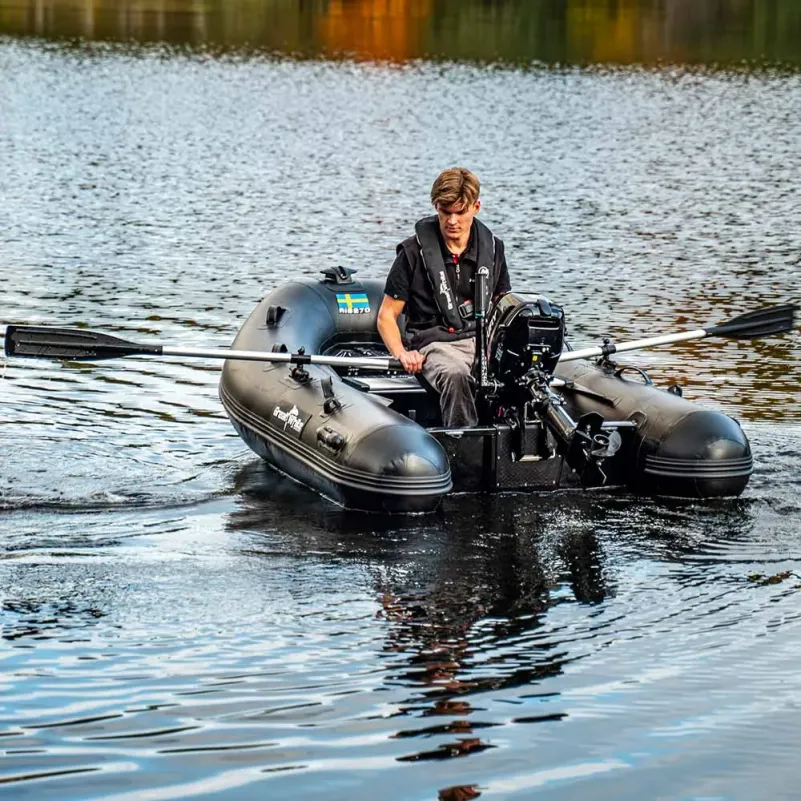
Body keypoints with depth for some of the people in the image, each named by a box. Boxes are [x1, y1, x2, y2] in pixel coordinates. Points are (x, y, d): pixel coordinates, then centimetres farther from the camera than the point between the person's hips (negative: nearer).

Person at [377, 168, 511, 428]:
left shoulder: (492, 248, 13)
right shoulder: (414, 252, 2)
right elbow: (386, 315, 6)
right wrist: (402, 354, -14)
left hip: (483, 339, 3)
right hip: (437, 343, -3)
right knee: (455, 375, -40)